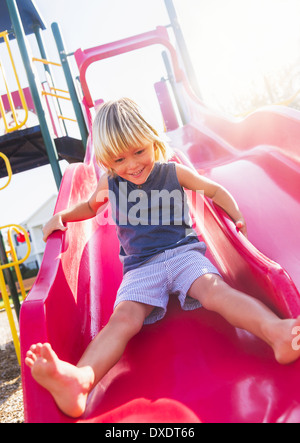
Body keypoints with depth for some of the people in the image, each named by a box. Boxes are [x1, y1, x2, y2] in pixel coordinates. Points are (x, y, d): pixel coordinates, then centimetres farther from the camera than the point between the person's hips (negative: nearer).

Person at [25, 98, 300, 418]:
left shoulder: (174, 173, 8)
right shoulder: (110, 183, 12)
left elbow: (215, 191, 21)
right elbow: (91, 206, 34)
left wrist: (237, 217, 8)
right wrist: (62, 216, 19)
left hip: (183, 252, 0)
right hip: (140, 266, 1)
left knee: (214, 290, -32)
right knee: (123, 318, -28)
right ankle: (81, 380, -54)